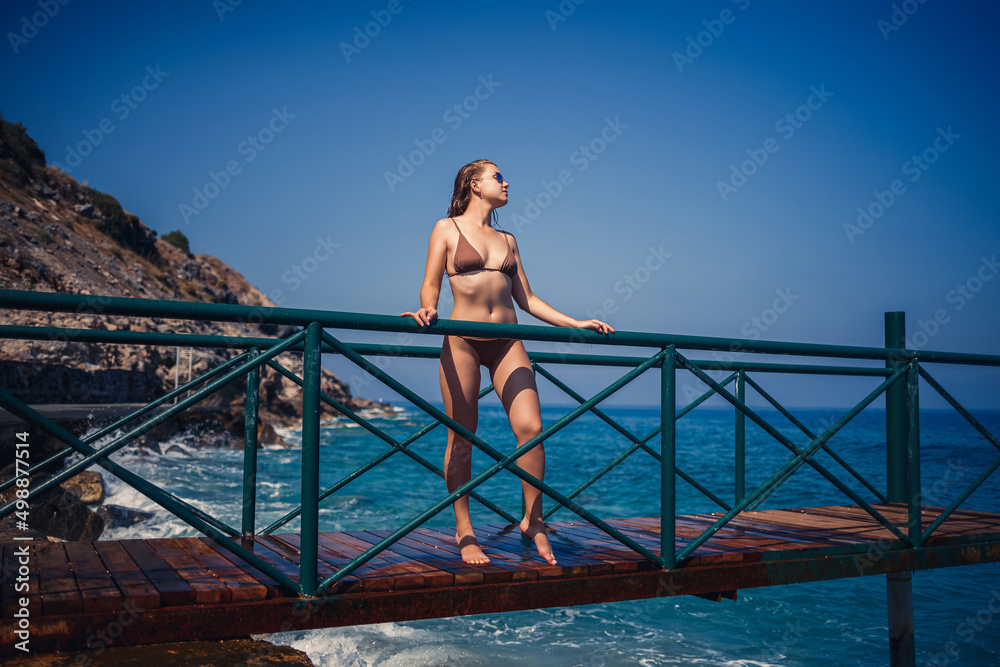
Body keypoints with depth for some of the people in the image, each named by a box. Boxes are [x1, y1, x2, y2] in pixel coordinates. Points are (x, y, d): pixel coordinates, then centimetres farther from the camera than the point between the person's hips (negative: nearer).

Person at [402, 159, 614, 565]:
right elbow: (431, 285, 1)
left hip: (507, 341, 4)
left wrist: (577, 324, 12)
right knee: (461, 438, -1)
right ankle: (464, 531, 13)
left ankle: (533, 521, 6)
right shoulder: (448, 228, 6)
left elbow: (526, 300, 17)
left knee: (530, 427, -9)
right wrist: (428, 309, -22)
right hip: (462, 339, -4)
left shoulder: (507, 240, 18)